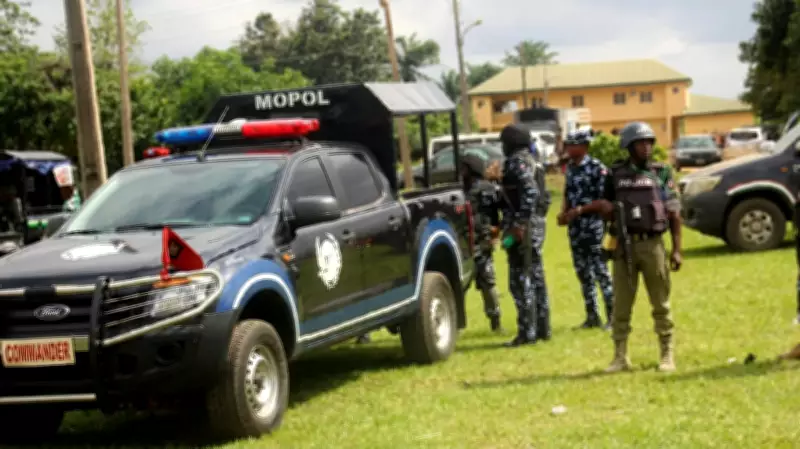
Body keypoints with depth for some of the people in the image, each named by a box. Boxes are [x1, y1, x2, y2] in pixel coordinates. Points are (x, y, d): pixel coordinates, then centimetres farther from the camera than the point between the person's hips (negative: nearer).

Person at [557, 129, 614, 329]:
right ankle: (592, 316, 20)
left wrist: (580, 210, -17)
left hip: (593, 227, -7)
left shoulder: (597, 168, -11)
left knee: (601, 272, -6)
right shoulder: (570, 169, 12)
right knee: (583, 274, 12)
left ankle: (613, 317, 0)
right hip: (575, 228, 8)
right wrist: (563, 214, 1)